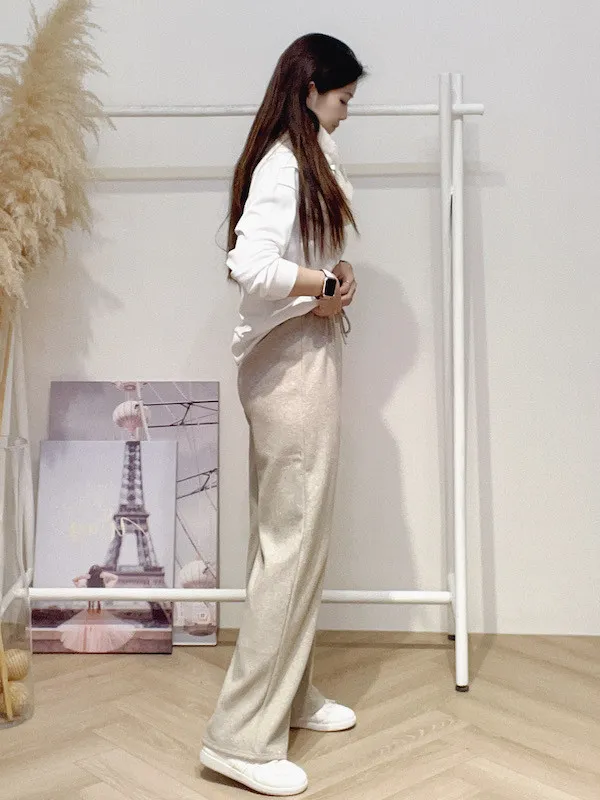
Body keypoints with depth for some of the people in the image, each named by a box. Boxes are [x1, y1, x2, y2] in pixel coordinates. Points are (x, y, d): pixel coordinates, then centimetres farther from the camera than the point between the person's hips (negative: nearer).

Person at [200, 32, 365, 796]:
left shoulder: (307, 160, 15)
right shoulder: (284, 166, -17)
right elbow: (253, 266, -32)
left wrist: (333, 275, 2)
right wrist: (326, 285, -19)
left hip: (303, 361, 10)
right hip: (293, 367, -10)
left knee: (291, 538, 16)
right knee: (292, 543, -6)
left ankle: (289, 693, 31)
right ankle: (242, 736, 3)